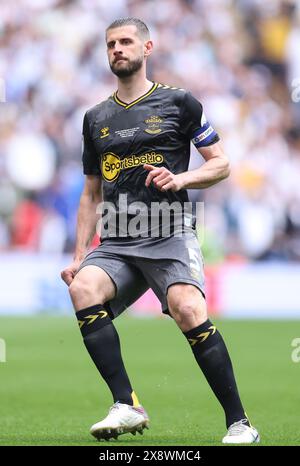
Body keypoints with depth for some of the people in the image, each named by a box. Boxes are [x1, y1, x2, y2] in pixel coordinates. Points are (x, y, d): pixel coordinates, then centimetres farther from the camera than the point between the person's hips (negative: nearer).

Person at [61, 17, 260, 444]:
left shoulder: (178, 102, 8)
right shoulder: (96, 118, 20)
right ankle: (126, 405, -27)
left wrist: (180, 179, -11)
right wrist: (79, 256, 16)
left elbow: (221, 164, 8)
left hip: (170, 236, -4)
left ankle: (239, 423, -21)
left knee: (188, 310, -29)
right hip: (116, 244, 4)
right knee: (83, 288, -27)